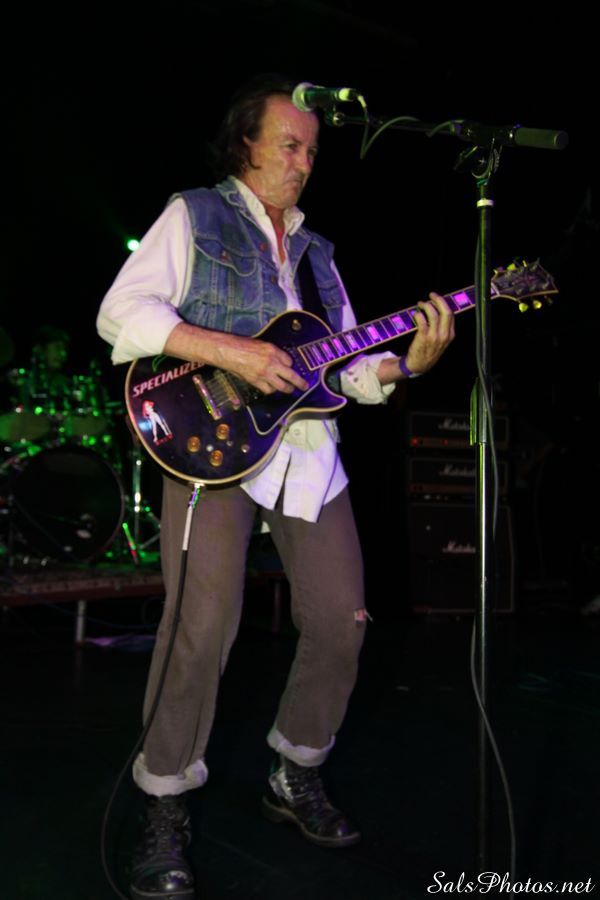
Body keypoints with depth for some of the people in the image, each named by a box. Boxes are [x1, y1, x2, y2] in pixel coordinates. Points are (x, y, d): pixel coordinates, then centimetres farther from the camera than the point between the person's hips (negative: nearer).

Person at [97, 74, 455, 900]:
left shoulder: (314, 251, 22)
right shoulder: (194, 215, 7)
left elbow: (347, 369, 16)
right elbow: (120, 312, -7)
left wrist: (409, 361, -4)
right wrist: (230, 351, -17)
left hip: (306, 447, 6)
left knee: (341, 622, 3)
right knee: (205, 623, -17)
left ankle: (296, 776, 25)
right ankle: (166, 807, 4)